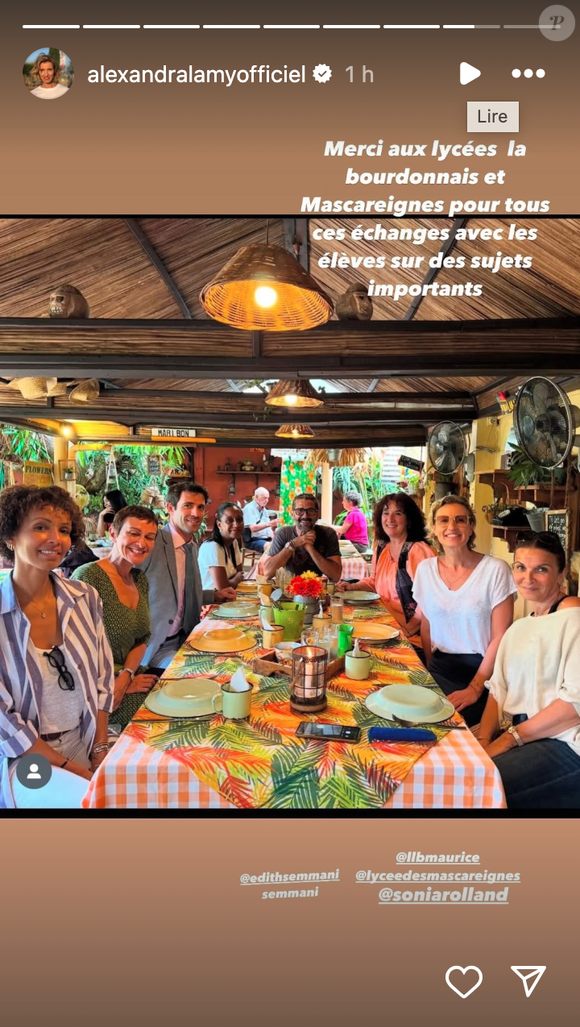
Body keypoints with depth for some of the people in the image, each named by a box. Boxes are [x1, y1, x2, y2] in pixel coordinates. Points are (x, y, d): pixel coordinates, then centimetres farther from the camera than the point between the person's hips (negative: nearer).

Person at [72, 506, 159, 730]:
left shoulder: (141, 579, 6)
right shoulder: (88, 577, -17)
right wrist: (122, 683, -11)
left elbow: (143, 638, 8)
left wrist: (126, 676, -10)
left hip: (129, 677, 7)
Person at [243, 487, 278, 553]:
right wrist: (269, 524, -31)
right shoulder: (249, 508, -6)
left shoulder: (264, 510, 20)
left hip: (267, 539, 8)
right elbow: (253, 528, -18)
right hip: (253, 540, -8)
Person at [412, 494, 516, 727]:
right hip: (439, 668, 4)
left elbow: (500, 637, -9)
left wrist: (475, 688, -12)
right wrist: (428, 672, 2)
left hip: (481, 670, -3)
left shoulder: (495, 570, -9)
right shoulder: (425, 569, 4)